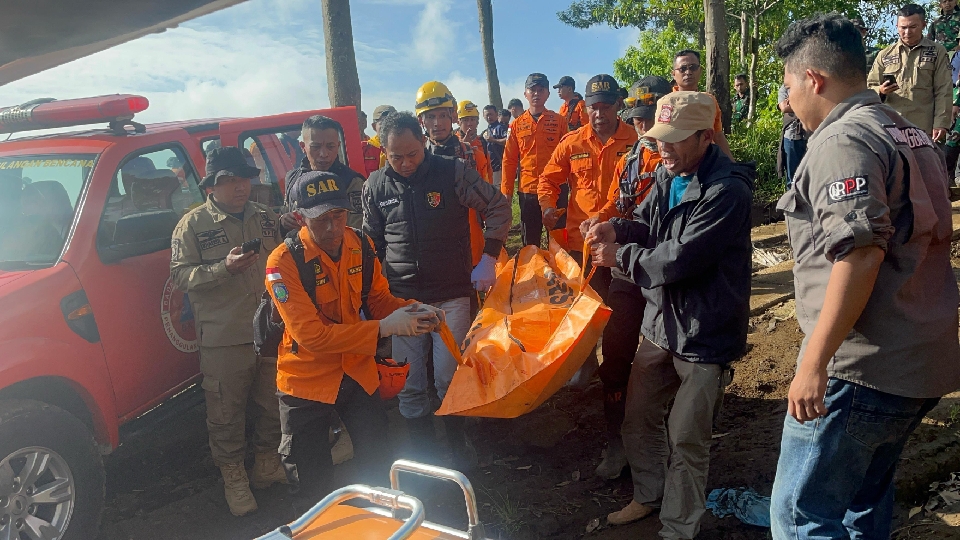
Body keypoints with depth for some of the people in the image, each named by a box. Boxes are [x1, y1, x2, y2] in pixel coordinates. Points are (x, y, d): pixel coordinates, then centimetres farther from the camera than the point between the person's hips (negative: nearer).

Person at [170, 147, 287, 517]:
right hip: (224, 339, -4)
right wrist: (224, 268, -22)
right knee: (227, 413, 5)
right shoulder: (193, 224, -2)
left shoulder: (265, 217, 11)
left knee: (273, 406, 15)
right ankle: (233, 477, 24)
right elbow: (180, 275, -10)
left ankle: (267, 464, 36)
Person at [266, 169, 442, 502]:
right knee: (315, 486, 13)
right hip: (307, 381, -4)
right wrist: (383, 328, -32)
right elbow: (311, 335, -29)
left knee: (378, 466, 17)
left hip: (358, 372, 4)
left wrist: (413, 311, -19)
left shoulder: (361, 246, -7)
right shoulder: (284, 262, -23)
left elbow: (380, 299, 3)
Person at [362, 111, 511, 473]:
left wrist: (488, 258, -7)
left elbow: (498, 207, 1)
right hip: (400, 300, 2)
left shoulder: (452, 172, -6)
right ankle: (422, 452, 24)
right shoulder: (375, 187, 2)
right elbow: (372, 244, 12)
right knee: (409, 386, 6)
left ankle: (458, 444, 26)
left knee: (449, 379, 2)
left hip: (452, 296, -2)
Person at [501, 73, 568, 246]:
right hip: (527, 190, 2)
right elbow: (509, 160, 8)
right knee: (529, 240, 10)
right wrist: (506, 191, 3)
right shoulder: (517, 125, 8)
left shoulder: (559, 121, 4)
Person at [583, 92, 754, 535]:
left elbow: (681, 258, -27)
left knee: (686, 439, 4)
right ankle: (648, 495, 44)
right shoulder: (667, 174, 3)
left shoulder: (727, 191, -24)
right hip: (661, 321, 8)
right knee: (638, 416, 20)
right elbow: (647, 224, 12)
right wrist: (617, 229, -10)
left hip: (704, 333, -8)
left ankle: (679, 528, 26)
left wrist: (621, 257, -15)